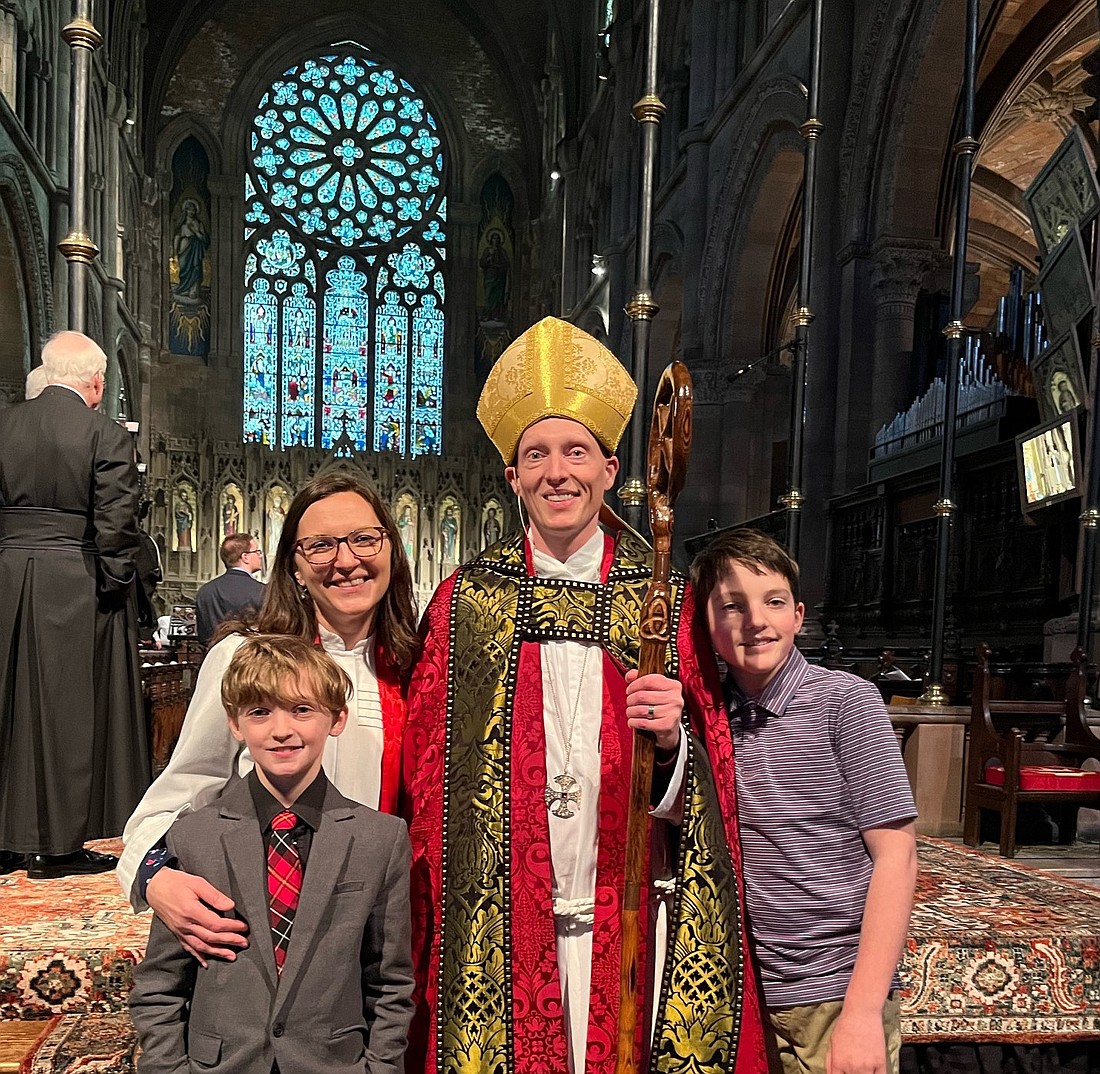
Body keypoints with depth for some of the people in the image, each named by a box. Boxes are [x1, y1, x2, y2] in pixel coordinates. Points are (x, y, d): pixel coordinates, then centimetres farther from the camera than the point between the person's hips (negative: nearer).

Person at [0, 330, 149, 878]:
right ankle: (57, 844, 12)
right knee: (67, 710, 5)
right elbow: (115, 524, -13)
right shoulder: (107, 436, -9)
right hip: (74, 583, -4)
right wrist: (114, 586, -2)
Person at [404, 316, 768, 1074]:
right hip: (497, 930, 0)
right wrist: (427, 919, 0)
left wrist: (674, 741, -18)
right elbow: (427, 777, 5)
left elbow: (714, 778, 3)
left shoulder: (666, 604, 1)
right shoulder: (465, 602, 2)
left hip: (630, 920, 0)